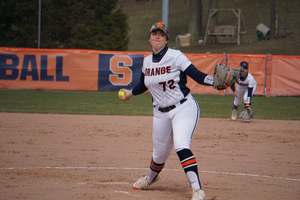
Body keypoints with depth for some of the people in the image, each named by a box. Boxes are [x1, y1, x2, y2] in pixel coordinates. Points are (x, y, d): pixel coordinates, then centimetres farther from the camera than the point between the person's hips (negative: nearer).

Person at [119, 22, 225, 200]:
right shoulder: (147, 61, 6)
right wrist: (131, 93, 42)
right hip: (161, 113, 5)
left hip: (184, 108, -5)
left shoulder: (176, 56, -11)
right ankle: (151, 178, 49)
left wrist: (215, 82, -34)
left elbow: (197, 75, -17)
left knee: (181, 146, -27)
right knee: (160, 154, 15)